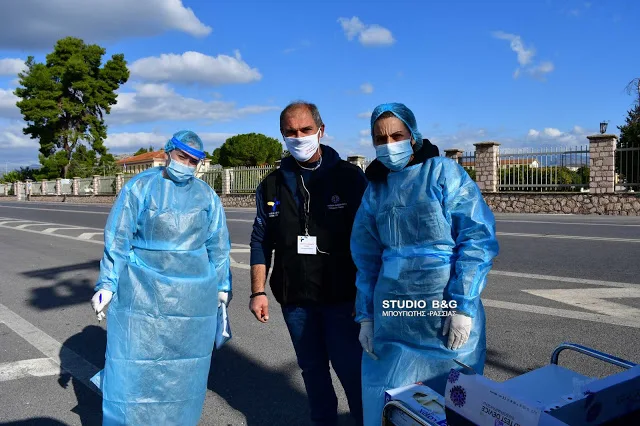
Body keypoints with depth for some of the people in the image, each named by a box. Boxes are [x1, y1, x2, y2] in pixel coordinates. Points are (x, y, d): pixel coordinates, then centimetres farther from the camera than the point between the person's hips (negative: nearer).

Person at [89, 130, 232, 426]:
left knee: (183, 366, 11)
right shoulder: (140, 187, -3)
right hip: (142, 291, -2)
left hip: (193, 297, 3)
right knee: (134, 362, 2)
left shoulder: (207, 196, 5)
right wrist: (107, 285, -3)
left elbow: (218, 246, 11)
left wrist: (222, 285, 13)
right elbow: (117, 240, -1)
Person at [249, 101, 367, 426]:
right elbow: (261, 242, 9)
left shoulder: (350, 177, -3)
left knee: (350, 367, 3)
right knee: (312, 367, 15)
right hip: (294, 298, 3)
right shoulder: (272, 186, 6)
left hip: (343, 295, -3)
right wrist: (258, 291, 4)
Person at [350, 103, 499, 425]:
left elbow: (479, 237, -10)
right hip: (392, 316, 4)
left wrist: (462, 306, -15)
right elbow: (366, 258, 13)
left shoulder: (443, 172, -4)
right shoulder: (375, 189, 9)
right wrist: (365, 314, 9)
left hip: (446, 313, -4)